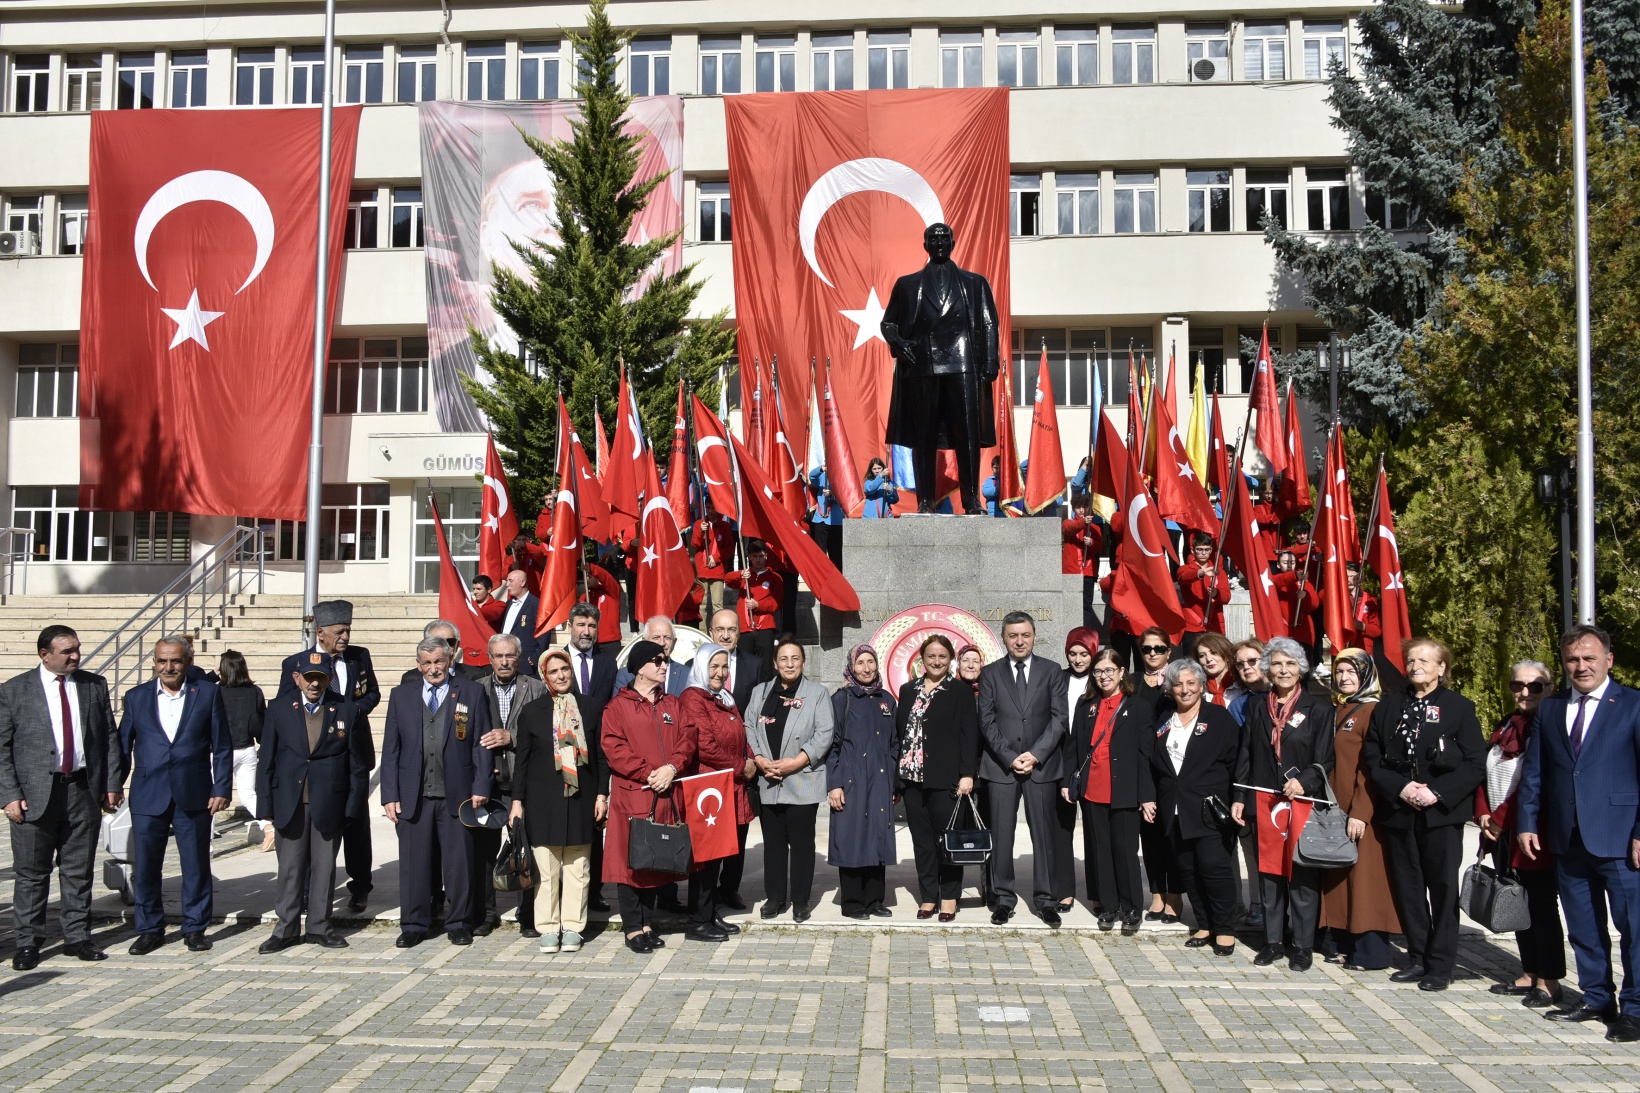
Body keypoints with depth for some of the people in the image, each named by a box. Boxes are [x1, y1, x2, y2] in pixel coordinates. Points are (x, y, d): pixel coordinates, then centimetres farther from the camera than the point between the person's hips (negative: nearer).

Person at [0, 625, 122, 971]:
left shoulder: (95, 685, 7)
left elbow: (110, 737, 9)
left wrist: (113, 783, 3)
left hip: (84, 789, 3)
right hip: (35, 793, -2)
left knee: (79, 871, 9)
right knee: (31, 873, 4)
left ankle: (77, 937, 19)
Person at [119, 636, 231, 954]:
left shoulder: (207, 693, 2)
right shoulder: (136, 697, 7)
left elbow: (222, 746, 2)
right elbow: (123, 746, 10)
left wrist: (221, 788, -3)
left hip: (193, 795, -1)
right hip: (148, 795, 1)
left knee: (196, 865, 6)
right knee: (144, 867, 5)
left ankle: (195, 928, 19)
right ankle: (150, 930, 20)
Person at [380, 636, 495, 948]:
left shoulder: (472, 693, 5)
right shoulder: (401, 696, 10)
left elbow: (482, 744, 2)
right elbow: (390, 749, 8)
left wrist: (481, 788, -6)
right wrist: (390, 794, 1)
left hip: (456, 795, -1)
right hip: (413, 796, 2)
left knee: (459, 863, 4)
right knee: (414, 863, 6)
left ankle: (459, 924, 17)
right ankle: (413, 925, 19)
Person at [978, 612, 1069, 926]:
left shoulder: (1052, 671, 7)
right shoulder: (990, 674, 7)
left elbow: (1059, 718, 0)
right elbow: (987, 721, 1)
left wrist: (1035, 754, -10)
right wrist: (1010, 758, -9)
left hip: (1042, 765, 0)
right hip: (1001, 766, 0)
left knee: (1045, 834, 2)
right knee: (1001, 835, 2)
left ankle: (1046, 899, 11)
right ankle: (1004, 898, 11)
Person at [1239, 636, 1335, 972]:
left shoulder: (1318, 708, 1)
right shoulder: (1257, 709, 11)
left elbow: (1325, 759, -3)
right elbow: (1245, 758, 11)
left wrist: (1304, 781, -20)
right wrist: (1239, 798, 5)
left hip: (1305, 803, -3)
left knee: (1302, 875, 0)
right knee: (1269, 872, 7)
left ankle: (1302, 945, 10)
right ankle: (1273, 941, 16)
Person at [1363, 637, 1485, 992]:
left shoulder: (1459, 707, 0)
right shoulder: (1388, 707, 10)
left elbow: (1475, 764, -5)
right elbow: (1371, 757, 7)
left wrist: (1438, 792, -15)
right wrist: (1400, 788, -9)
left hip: (1442, 812, -3)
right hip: (1398, 812, 3)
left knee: (1443, 887, 2)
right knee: (1408, 887, 8)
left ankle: (1440, 965, 9)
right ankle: (1418, 958, 18)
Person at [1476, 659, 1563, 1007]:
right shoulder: (1505, 727, 13)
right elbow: (1485, 772, 13)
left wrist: (1501, 818, -13)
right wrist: (1483, 813, 0)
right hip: (1502, 833, 8)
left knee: (1541, 906, -1)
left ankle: (1550, 984, 7)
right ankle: (1529, 975, 21)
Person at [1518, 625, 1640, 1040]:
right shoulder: (1549, 710, 12)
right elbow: (1533, 772, 13)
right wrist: (1526, 823, 7)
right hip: (1568, 838, 5)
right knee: (1583, 928, 13)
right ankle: (1596, 998, 26)